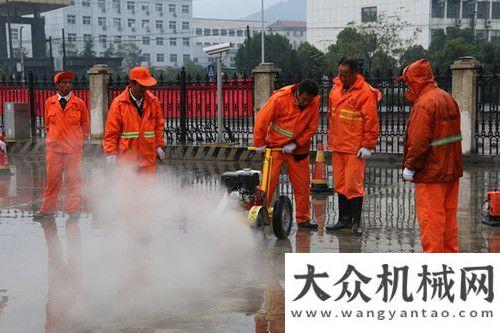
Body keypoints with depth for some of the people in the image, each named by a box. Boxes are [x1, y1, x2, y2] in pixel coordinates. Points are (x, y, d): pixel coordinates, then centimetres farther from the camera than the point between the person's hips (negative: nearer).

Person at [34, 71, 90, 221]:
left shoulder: (79, 104, 1)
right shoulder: (49, 102, 6)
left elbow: (85, 125, 12)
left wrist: (82, 140, 13)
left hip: (73, 148, -1)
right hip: (53, 147, 1)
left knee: (74, 179, 0)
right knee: (52, 178, 4)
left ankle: (73, 210, 8)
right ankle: (47, 209, 13)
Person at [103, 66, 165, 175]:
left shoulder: (153, 101, 6)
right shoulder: (119, 103, -5)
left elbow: (158, 124, 15)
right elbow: (111, 131, -3)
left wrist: (158, 145, 9)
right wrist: (111, 152, -6)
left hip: (148, 156, 3)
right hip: (126, 156, -3)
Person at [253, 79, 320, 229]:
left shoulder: (314, 103, -10)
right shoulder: (279, 98, -19)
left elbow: (312, 128, -5)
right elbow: (262, 119, -15)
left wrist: (295, 144, -14)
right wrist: (259, 144, -10)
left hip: (299, 149, 3)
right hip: (275, 146, -3)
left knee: (302, 184, 6)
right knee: (269, 181, -9)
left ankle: (303, 219, 17)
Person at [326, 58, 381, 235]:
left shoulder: (365, 92, -10)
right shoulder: (336, 88, 11)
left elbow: (371, 121, -11)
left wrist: (367, 146, -12)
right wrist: (331, 138, 21)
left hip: (356, 149, -7)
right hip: (338, 146, 7)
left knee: (354, 185, -5)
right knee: (340, 184, 11)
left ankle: (356, 222, 4)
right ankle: (344, 219, 20)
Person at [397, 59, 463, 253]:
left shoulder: (423, 104, -18)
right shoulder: (448, 99, 11)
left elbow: (418, 141, -22)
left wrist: (409, 167, -12)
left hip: (431, 172, -9)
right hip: (452, 171, 9)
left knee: (430, 218, -1)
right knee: (449, 215, 15)